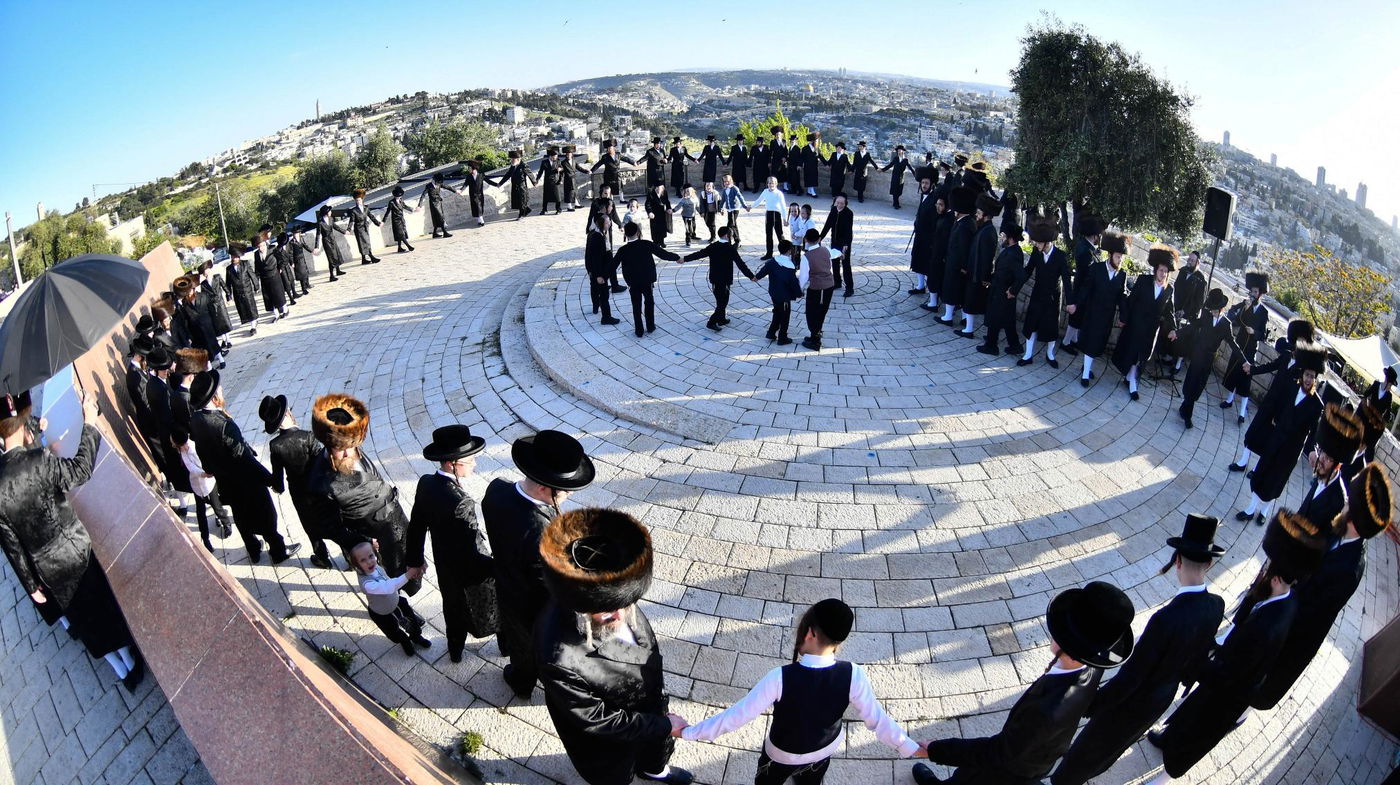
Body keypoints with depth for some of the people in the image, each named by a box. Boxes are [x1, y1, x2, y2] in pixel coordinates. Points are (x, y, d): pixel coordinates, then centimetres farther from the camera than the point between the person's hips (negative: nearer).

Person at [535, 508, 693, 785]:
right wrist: (664, 725, -17)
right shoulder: (560, 660, -46)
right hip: (610, 744, -5)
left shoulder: (616, 604, -28)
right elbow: (596, 720, -28)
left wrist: (661, 698, 11)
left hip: (649, 707, 5)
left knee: (657, 746, 36)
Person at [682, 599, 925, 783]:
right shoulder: (853, 675, -30)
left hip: (783, 754, -2)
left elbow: (737, 715, -30)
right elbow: (877, 719, -17)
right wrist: (909, 747, 1)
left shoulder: (780, 678, -38)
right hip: (826, 749, 3)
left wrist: (688, 732, -19)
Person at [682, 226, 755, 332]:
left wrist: (685, 258, 13)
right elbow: (740, 264, -13)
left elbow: (700, 253, 2)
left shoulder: (713, 246, -1)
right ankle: (712, 322, -8)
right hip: (725, 280, -6)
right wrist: (751, 276, -6)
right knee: (723, 302, 0)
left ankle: (721, 319, 33)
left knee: (720, 300, 21)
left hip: (714, 279, 6)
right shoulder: (730, 249, -14)